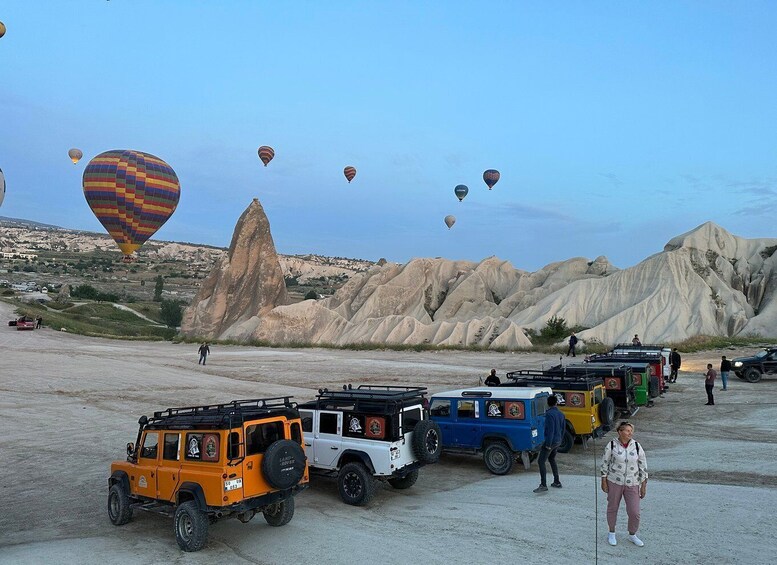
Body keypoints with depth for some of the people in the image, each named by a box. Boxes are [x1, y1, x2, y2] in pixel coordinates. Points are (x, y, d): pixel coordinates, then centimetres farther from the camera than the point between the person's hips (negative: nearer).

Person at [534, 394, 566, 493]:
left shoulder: (549, 414, -18)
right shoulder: (560, 414, 9)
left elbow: (550, 430, -22)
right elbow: (563, 428, 16)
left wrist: (548, 444, -19)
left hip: (551, 441, -9)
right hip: (558, 441, 9)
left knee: (541, 462, -8)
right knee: (552, 459, 25)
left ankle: (543, 485, -12)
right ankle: (557, 482, 30)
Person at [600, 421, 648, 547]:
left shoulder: (637, 446, -4)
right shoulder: (612, 445, -8)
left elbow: (643, 466, 2)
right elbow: (605, 463, 0)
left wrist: (644, 485, 2)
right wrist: (604, 481, -1)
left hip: (632, 484, 1)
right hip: (614, 481, -1)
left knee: (634, 512, 0)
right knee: (612, 508, 12)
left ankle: (632, 535, 26)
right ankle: (612, 533, 32)